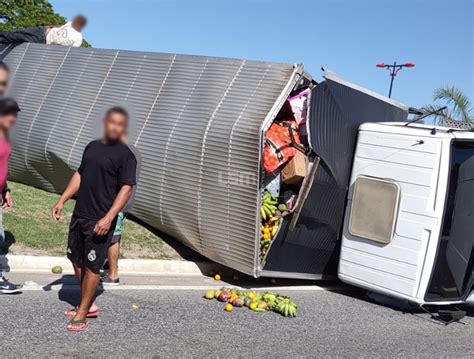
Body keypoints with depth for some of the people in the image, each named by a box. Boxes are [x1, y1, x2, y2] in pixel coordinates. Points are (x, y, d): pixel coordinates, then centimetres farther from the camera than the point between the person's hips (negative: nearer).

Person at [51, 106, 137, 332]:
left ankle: (83, 312, 16)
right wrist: (62, 201, 13)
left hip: (100, 220, -7)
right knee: (76, 259, 15)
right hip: (79, 215, 8)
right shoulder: (92, 147, 11)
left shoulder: (125, 155, -11)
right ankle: (89, 304, 31)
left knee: (92, 265, 1)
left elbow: (126, 188, -17)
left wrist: (108, 218, -25)